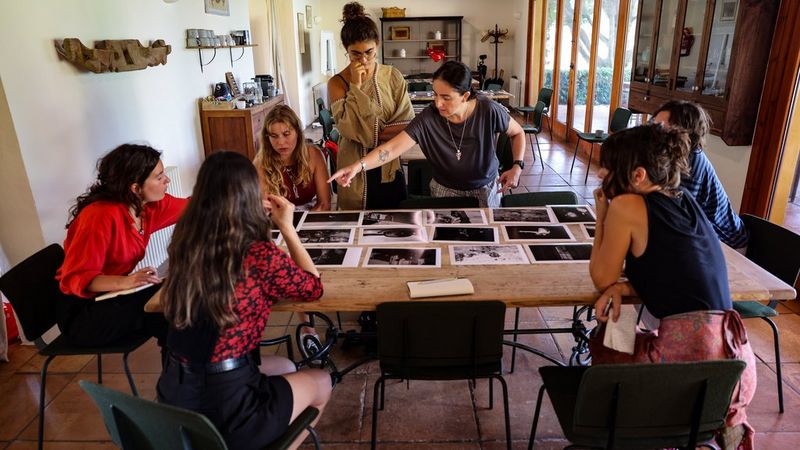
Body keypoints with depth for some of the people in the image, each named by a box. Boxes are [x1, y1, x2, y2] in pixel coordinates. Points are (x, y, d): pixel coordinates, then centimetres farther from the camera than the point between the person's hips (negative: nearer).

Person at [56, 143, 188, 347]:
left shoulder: (149, 205, -6)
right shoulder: (101, 217, -27)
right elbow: (75, 279, -26)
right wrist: (125, 281, -41)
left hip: (113, 296, 7)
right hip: (82, 313, -7)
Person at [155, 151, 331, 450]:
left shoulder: (184, 244, -3)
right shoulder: (260, 257, -21)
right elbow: (313, 288, -2)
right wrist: (287, 227, 2)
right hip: (225, 407, -6)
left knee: (283, 368, 30)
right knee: (321, 382, 21)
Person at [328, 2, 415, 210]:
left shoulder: (393, 76, -1)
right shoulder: (337, 82, -5)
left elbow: (407, 125, -6)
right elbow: (350, 129, -17)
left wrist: (370, 132, -15)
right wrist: (355, 87, -17)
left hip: (389, 167, 2)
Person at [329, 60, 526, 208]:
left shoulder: (488, 111, -23)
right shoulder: (427, 119, -24)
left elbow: (518, 133, -5)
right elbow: (392, 147, -31)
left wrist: (517, 166, -19)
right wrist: (359, 165, -45)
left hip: (486, 190, 0)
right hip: (445, 191, 0)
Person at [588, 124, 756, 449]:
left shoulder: (627, 205, -9)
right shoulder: (685, 202, 12)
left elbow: (601, 279, 1)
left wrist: (601, 217, 8)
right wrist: (621, 288, 3)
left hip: (688, 359, -7)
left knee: (601, 341, 20)